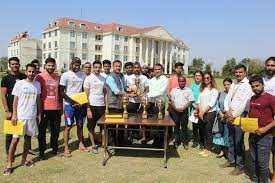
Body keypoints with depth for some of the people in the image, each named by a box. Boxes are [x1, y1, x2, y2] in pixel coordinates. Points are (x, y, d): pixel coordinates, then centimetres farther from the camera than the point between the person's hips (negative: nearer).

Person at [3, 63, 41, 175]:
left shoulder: (37, 84, 5)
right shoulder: (19, 83, -6)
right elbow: (15, 100, -4)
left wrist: (39, 114, 9)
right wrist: (14, 115, -9)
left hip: (32, 116, 4)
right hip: (20, 116, -4)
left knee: (28, 138, 12)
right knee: (15, 139, -1)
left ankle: (24, 160, 26)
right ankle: (9, 164, 11)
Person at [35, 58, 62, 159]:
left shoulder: (58, 77, 8)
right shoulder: (40, 77, -4)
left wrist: (61, 106, 13)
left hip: (56, 108, 4)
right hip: (44, 108, -4)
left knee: (56, 130, 13)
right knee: (42, 130, 5)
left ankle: (54, 147, 30)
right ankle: (41, 151, 18)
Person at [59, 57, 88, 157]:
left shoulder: (83, 75, 7)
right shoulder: (65, 75, -5)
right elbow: (61, 92, -7)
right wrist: (72, 102, -14)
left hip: (80, 104, 4)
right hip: (69, 104, -4)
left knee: (80, 125, 11)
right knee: (68, 126, 1)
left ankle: (81, 144, 25)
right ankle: (66, 148, 11)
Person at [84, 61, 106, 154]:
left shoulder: (103, 78, 8)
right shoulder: (88, 78, -4)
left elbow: (105, 93, 12)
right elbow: (86, 95, -6)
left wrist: (106, 105, 3)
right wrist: (88, 109, -12)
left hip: (101, 105, 3)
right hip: (92, 105, -3)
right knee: (91, 126, 8)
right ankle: (93, 145, 21)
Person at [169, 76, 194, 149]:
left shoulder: (188, 90, 4)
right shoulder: (174, 90, 8)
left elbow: (190, 101, -1)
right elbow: (171, 100, 5)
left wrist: (183, 108, -12)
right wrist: (176, 108, -8)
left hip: (184, 111, -1)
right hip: (175, 111, 1)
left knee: (184, 126, 3)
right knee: (176, 126, 6)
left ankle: (185, 142, 13)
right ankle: (176, 141, 17)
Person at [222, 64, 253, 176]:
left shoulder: (247, 85, -9)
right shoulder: (233, 85, 15)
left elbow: (244, 103, -17)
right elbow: (227, 99, 11)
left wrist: (234, 116, -15)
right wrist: (227, 111, -4)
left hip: (239, 116, -7)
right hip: (230, 116, 7)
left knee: (238, 142, -2)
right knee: (231, 140, 15)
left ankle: (240, 166, 10)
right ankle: (231, 161, 29)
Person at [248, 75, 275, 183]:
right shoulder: (252, 98, 10)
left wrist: (265, 128, -21)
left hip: (264, 136, -7)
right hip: (252, 134, 7)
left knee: (262, 162, 0)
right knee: (254, 160, 17)